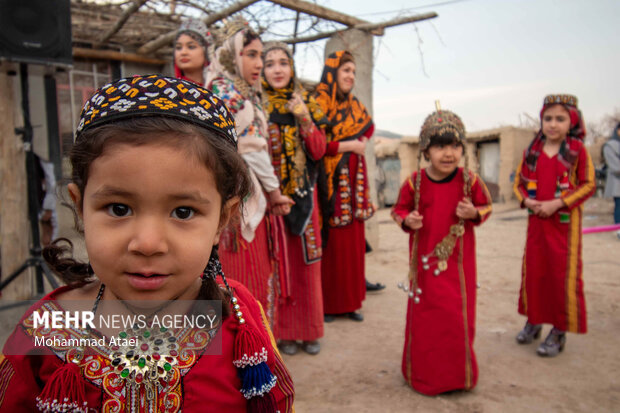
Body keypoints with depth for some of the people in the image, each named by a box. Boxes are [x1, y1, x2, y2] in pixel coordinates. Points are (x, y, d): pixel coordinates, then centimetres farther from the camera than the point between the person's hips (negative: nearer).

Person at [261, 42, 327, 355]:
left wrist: (305, 119, -10)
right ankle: (283, 330, 17)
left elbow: (318, 152, 2)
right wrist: (265, 130, -20)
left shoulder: (307, 103, 10)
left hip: (302, 194, 3)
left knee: (305, 262, 7)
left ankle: (308, 329, 22)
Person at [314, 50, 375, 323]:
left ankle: (350, 302, 17)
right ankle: (327, 304, 8)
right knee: (329, 242, -4)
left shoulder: (354, 106, 17)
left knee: (353, 242, 7)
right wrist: (348, 145, -11)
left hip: (352, 182, 6)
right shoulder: (317, 103, -4)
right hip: (328, 181, -6)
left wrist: (362, 142, 3)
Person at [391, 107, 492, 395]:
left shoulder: (470, 181, -6)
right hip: (424, 260, 0)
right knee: (424, 315, 8)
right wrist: (407, 220, -16)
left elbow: (486, 206, 8)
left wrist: (474, 213, -14)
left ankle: (459, 372, 30)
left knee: (459, 316, 7)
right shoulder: (414, 182, -7)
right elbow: (400, 209, 6)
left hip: (459, 261, 1)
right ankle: (423, 373, 28)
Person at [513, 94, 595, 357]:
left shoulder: (577, 149, -4)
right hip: (536, 220, 4)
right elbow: (519, 182, 10)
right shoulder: (532, 150, 5)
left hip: (565, 222, -4)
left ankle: (559, 331, 15)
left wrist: (557, 203, -17)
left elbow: (588, 184, -7)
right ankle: (534, 321, 28)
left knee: (564, 274, 1)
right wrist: (527, 200, -9)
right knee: (533, 271, 10)